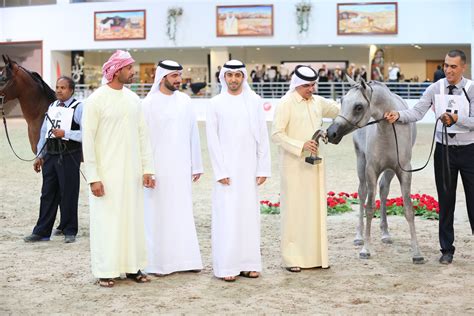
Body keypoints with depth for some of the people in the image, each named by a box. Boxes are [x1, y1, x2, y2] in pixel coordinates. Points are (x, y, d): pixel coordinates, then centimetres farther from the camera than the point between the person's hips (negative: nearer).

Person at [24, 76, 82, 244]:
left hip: (69, 156, -6)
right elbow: (44, 132, 15)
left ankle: (69, 231, 15)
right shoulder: (52, 107, 12)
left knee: (68, 194, 3)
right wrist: (40, 155, 12)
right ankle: (42, 232, 14)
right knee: (48, 193, 9)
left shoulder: (78, 108, -7)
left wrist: (65, 133, -22)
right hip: (50, 155, 6)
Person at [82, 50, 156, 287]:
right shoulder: (96, 100, -9)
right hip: (106, 173, -5)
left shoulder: (133, 99, 7)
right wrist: (93, 177, -13)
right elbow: (87, 140, -9)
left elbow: (142, 134, 11)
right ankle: (105, 271, 9)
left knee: (133, 219, 8)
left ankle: (133, 266, 18)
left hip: (132, 173, 5)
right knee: (107, 221, 0)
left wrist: (147, 169, 5)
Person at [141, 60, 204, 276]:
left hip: (181, 168, 4)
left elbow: (193, 134, 10)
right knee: (158, 215, 1)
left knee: (183, 213, 7)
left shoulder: (185, 101, 7)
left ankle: (184, 259, 14)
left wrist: (196, 165, 9)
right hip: (158, 168, -4)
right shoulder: (149, 104, -6)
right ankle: (158, 262, 8)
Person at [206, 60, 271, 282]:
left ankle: (248, 263, 13)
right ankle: (226, 266, 1)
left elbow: (262, 137, 5)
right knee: (227, 216, -3)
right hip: (227, 169, -2)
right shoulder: (216, 103, 0)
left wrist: (263, 168, 0)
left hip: (249, 168, 2)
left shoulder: (255, 101, 5)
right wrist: (220, 171, -9)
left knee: (249, 214, 5)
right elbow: (212, 139, -3)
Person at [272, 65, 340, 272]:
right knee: (294, 209, -2)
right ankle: (292, 258, 5)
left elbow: (341, 111, 24)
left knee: (316, 208, 9)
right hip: (293, 164, -6)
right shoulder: (286, 104, -9)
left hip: (314, 162, 6)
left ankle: (315, 255, 17)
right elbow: (276, 134, -13)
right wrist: (301, 145, -22)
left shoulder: (319, 102, 8)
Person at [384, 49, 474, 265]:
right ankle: (447, 250, 18)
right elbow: (417, 112, -10)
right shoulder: (435, 88, -1)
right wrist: (398, 116, -27)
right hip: (444, 150, 2)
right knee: (445, 201, 8)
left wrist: (456, 119, -31)